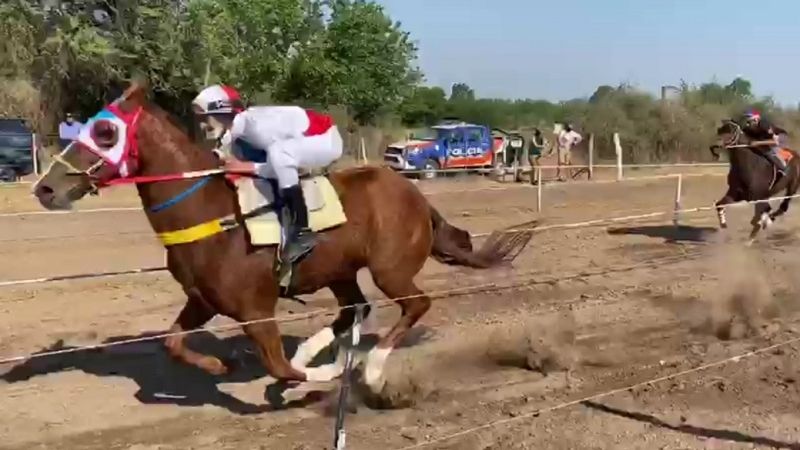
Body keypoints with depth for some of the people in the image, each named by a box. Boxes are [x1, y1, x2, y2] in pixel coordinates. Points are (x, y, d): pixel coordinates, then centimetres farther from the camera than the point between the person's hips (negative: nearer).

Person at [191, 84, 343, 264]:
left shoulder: (257, 126, -27)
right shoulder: (238, 126, 1)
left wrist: (248, 167, -25)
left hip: (327, 139, -9)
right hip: (307, 140, 10)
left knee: (277, 154, -33)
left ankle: (301, 232, -27)